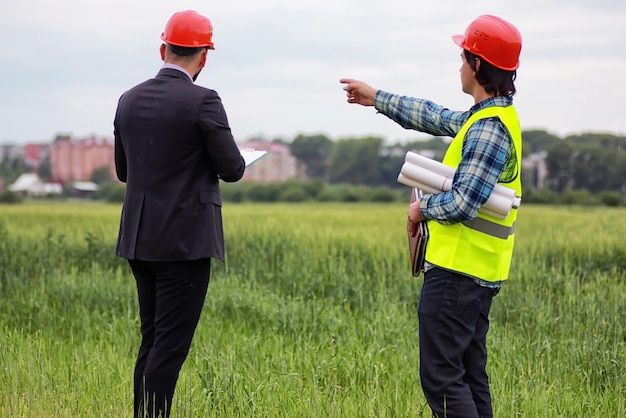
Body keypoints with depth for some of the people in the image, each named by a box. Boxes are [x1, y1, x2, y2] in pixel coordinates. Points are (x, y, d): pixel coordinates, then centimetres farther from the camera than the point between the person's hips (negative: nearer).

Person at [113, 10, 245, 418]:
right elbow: (232, 169, -10)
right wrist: (220, 159, 12)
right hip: (185, 241, -7)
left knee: (153, 340, 15)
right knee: (171, 345, -4)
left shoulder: (129, 100, 6)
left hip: (140, 240, 7)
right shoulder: (203, 102, -13)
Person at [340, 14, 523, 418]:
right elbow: (436, 117, 26)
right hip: (477, 275, 10)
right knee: (470, 376, 14)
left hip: (455, 273, -10)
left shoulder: (488, 129, -19)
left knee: (441, 377, -7)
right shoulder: (492, 116, 12)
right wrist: (376, 97, 33)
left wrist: (423, 209, -4)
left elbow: (461, 204, -24)